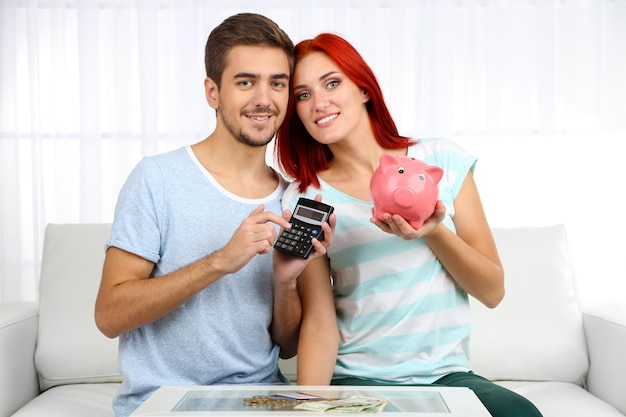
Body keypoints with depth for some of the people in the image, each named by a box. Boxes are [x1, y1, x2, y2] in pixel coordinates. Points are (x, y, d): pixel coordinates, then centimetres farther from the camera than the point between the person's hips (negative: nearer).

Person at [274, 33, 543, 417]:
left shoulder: (443, 161, 4)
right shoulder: (303, 200, 2)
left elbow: (493, 292, 3)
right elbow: (319, 324, -2)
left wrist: (434, 232, -14)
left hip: (448, 373, 2)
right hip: (355, 380, -2)